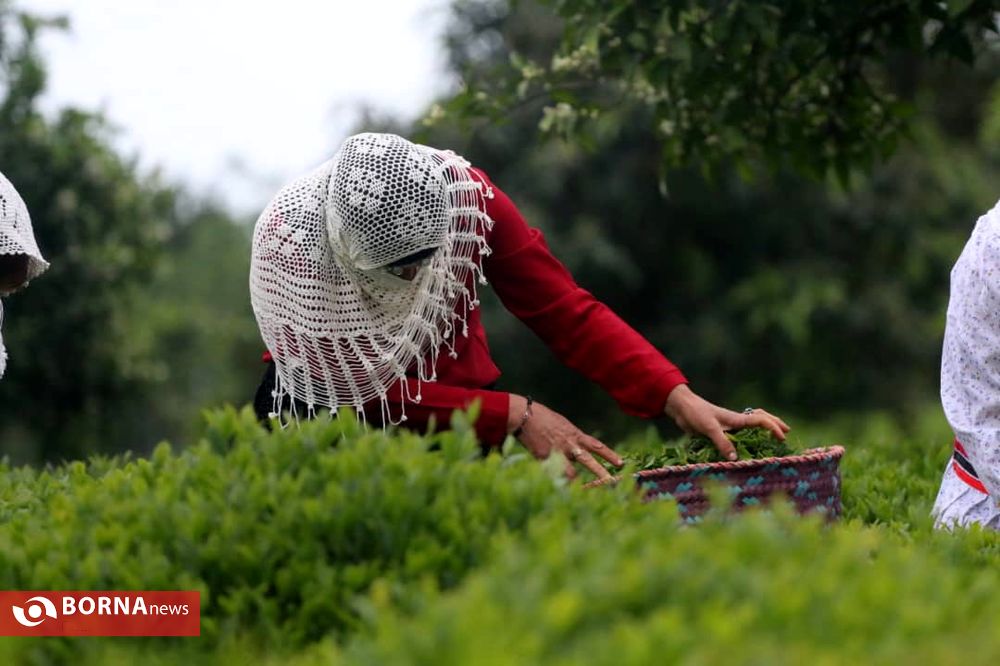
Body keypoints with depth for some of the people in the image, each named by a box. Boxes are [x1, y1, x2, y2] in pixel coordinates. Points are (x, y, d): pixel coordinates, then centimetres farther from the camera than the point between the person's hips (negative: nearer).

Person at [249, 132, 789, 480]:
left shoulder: (463, 192, -23)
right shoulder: (289, 242, -28)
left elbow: (566, 312, -20)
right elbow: (365, 391, -24)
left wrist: (677, 398, -32)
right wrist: (512, 416, -31)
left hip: (454, 400, 2)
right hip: (328, 406, -1)